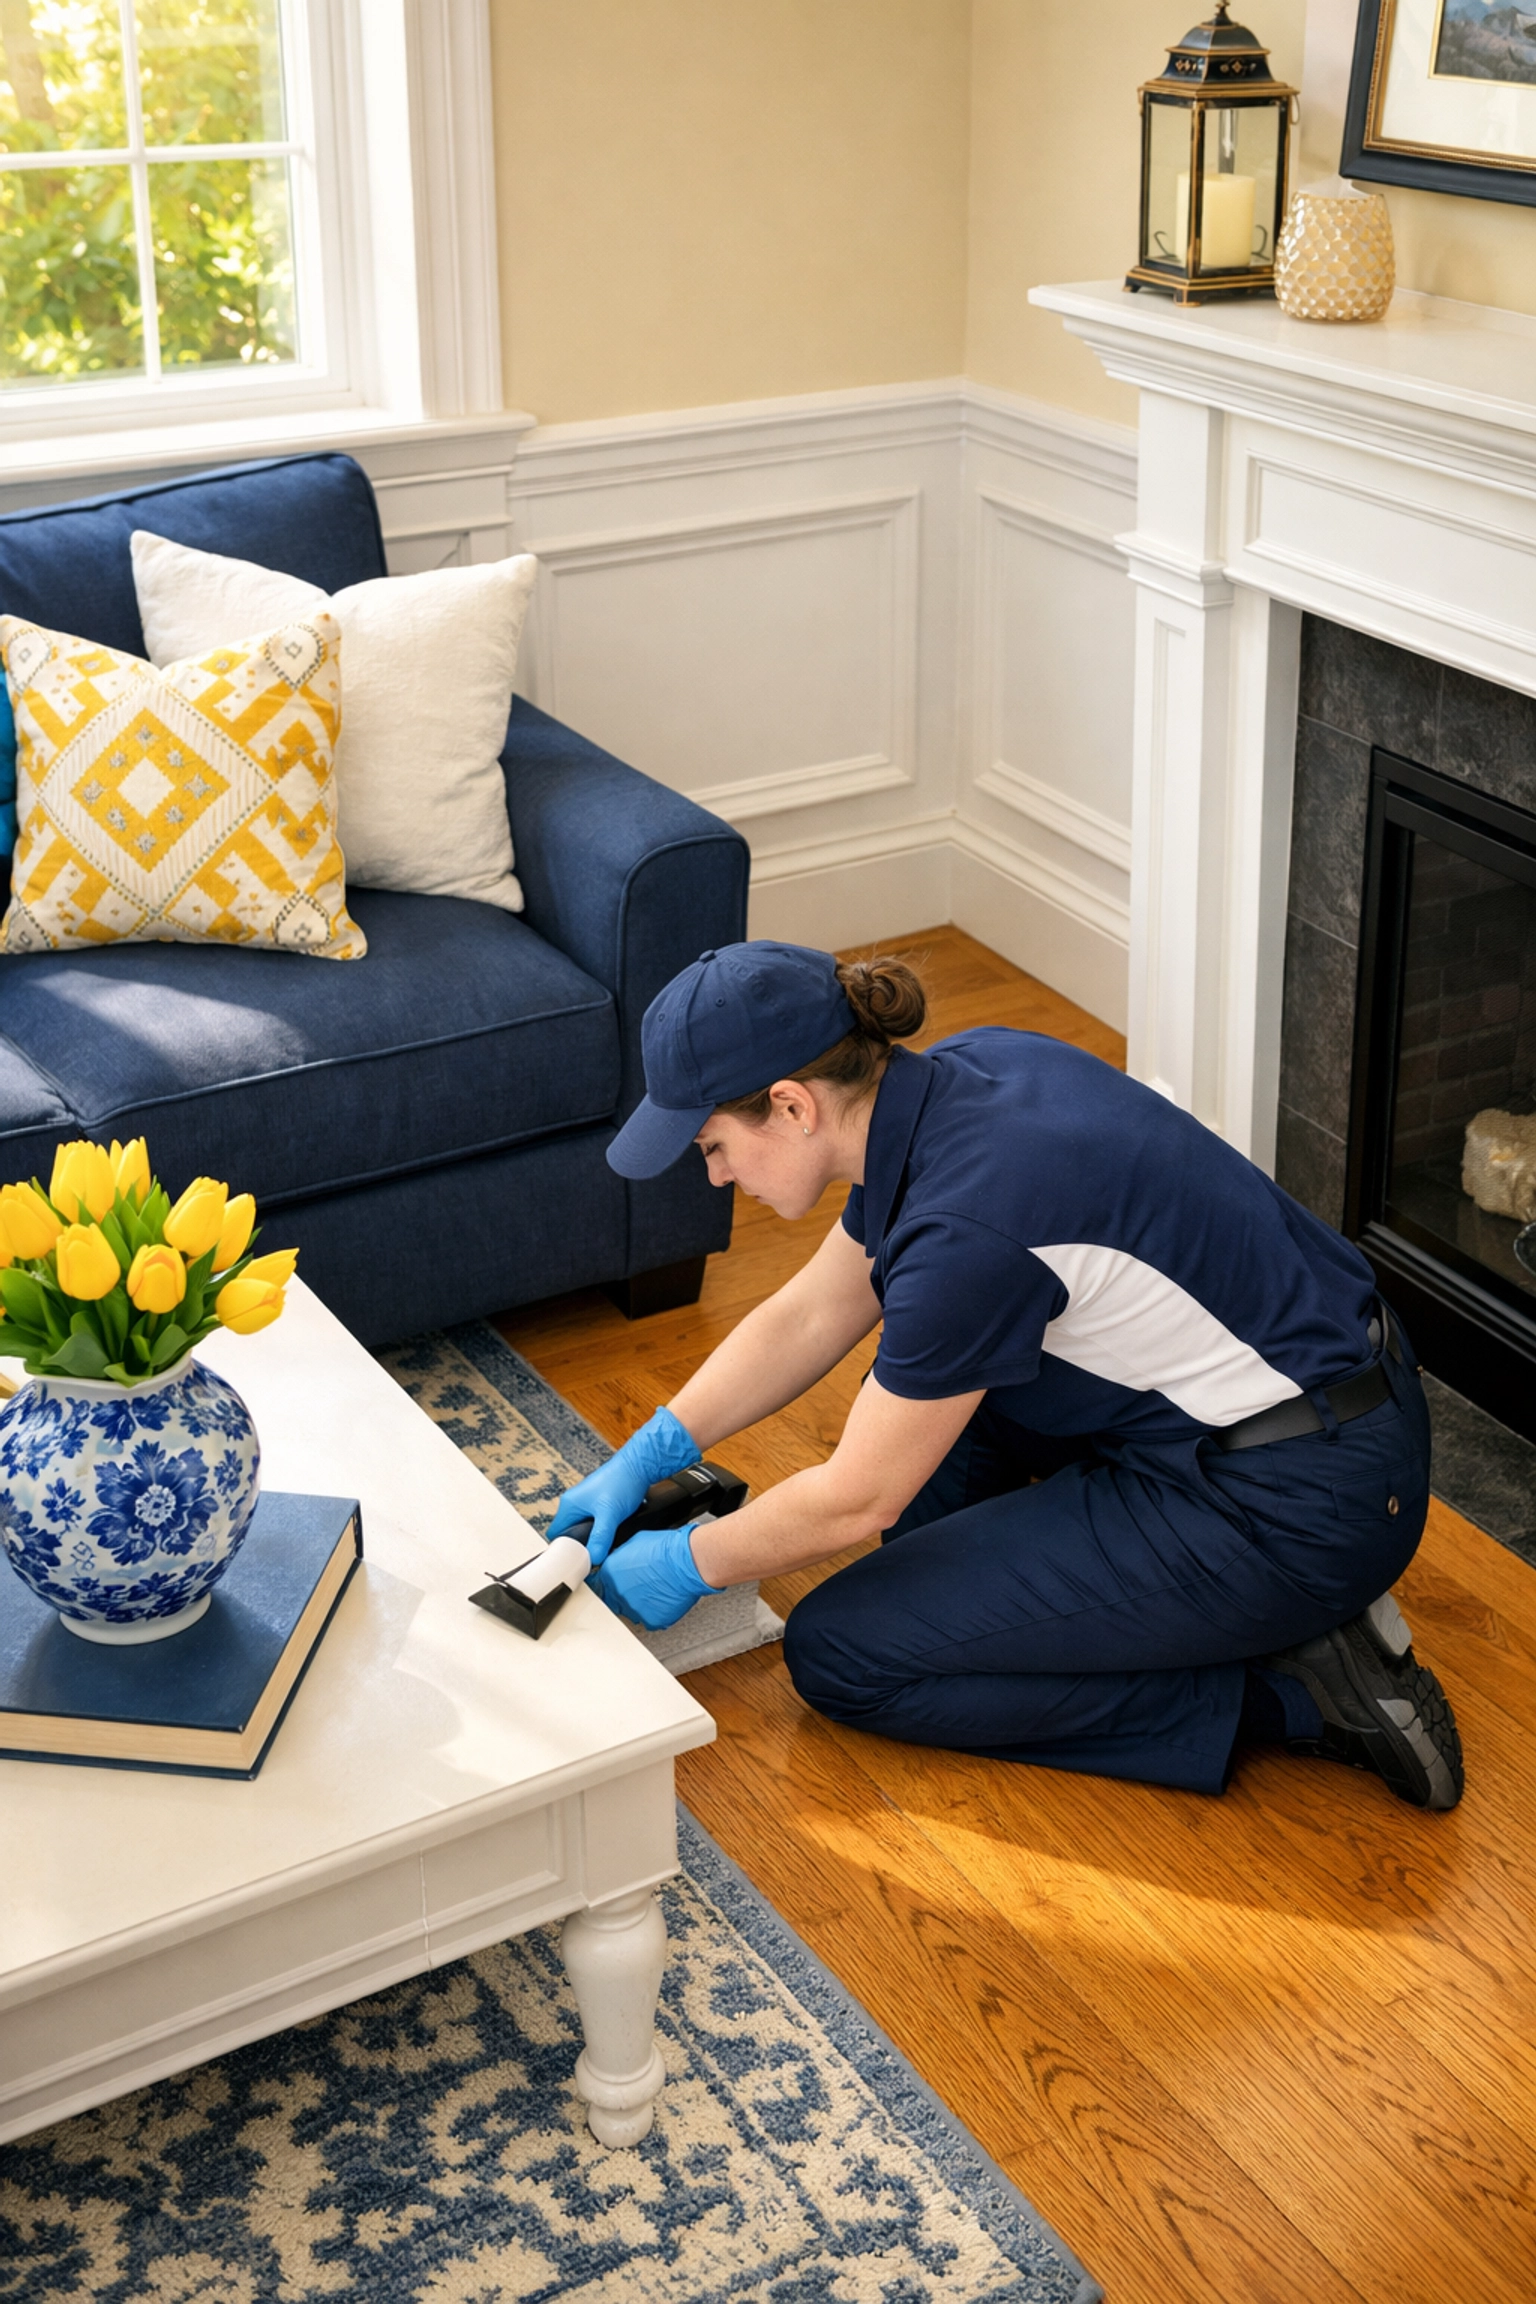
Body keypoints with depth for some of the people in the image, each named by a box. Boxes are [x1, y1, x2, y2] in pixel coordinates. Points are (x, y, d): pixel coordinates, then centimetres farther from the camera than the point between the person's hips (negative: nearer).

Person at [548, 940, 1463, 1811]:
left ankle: (1283, 1688, -5)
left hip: (1300, 1505, -10)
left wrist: (691, 1564, 2)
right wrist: (650, 1454, 12)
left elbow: (855, 1500, -14)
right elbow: (808, 1317, 13)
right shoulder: (955, 1079, 0)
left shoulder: (966, 1225, -27)